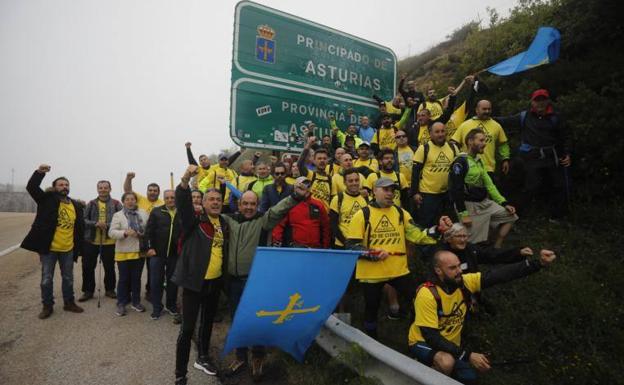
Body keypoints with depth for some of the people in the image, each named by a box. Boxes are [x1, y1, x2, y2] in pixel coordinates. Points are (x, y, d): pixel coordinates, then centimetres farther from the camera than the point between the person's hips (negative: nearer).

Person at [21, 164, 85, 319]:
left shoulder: (76, 206, 4)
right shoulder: (47, 200, -3)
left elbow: (80, 227, 10)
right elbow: (31, 187, -16)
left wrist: (79, 246, 8)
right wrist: (39, 172, -31)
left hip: (68, 249, 3)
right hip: (48, 248, -3)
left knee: (68, 278, 15)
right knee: (47, 279, 7)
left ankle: (69, 303, 29)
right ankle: (47, 306, 23)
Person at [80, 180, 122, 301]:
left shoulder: (116, 204, 0)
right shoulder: (91, 204, 6)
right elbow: (84, 220, 1)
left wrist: (108, 225, -20)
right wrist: (95, 224, -17)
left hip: (109, 241, -2)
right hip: (91, 241, 2)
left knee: (109, 267, 9)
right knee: (88, 267, 8)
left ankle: (110, 289, 24)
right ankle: (88, 291, 23)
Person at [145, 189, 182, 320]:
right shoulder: (156, 212, 0)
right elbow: (149, 230, -2)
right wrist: (150, 247, -7)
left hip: (175, 254, 1)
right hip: (157, 253, 0)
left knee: (172, 281, 12)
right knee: (156, 281, 7)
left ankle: (171, 305, 29)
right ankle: (156, 308, 21)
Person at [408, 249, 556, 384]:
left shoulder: (464, 282, -14)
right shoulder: (427, 294, -30)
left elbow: (499, 275, -21)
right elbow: (431, 337, -28)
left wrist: (538, 263, -29)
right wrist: (468, 355, -30)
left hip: (450, 344, 7)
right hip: (424, 343, -7)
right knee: (446, 362, -33)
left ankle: (436, 365, 26)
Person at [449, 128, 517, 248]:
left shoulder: (478, 161, 14)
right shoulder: (461, 162, -15)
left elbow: (489, 184, 17)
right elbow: (456, 190, -20)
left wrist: (504, 203, 10)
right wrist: (463, 214, -22)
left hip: (486, 203, 9)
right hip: (471, 206, -9)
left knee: (510, 215, 12)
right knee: (473, 243, -5)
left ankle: (496, 249, 16)